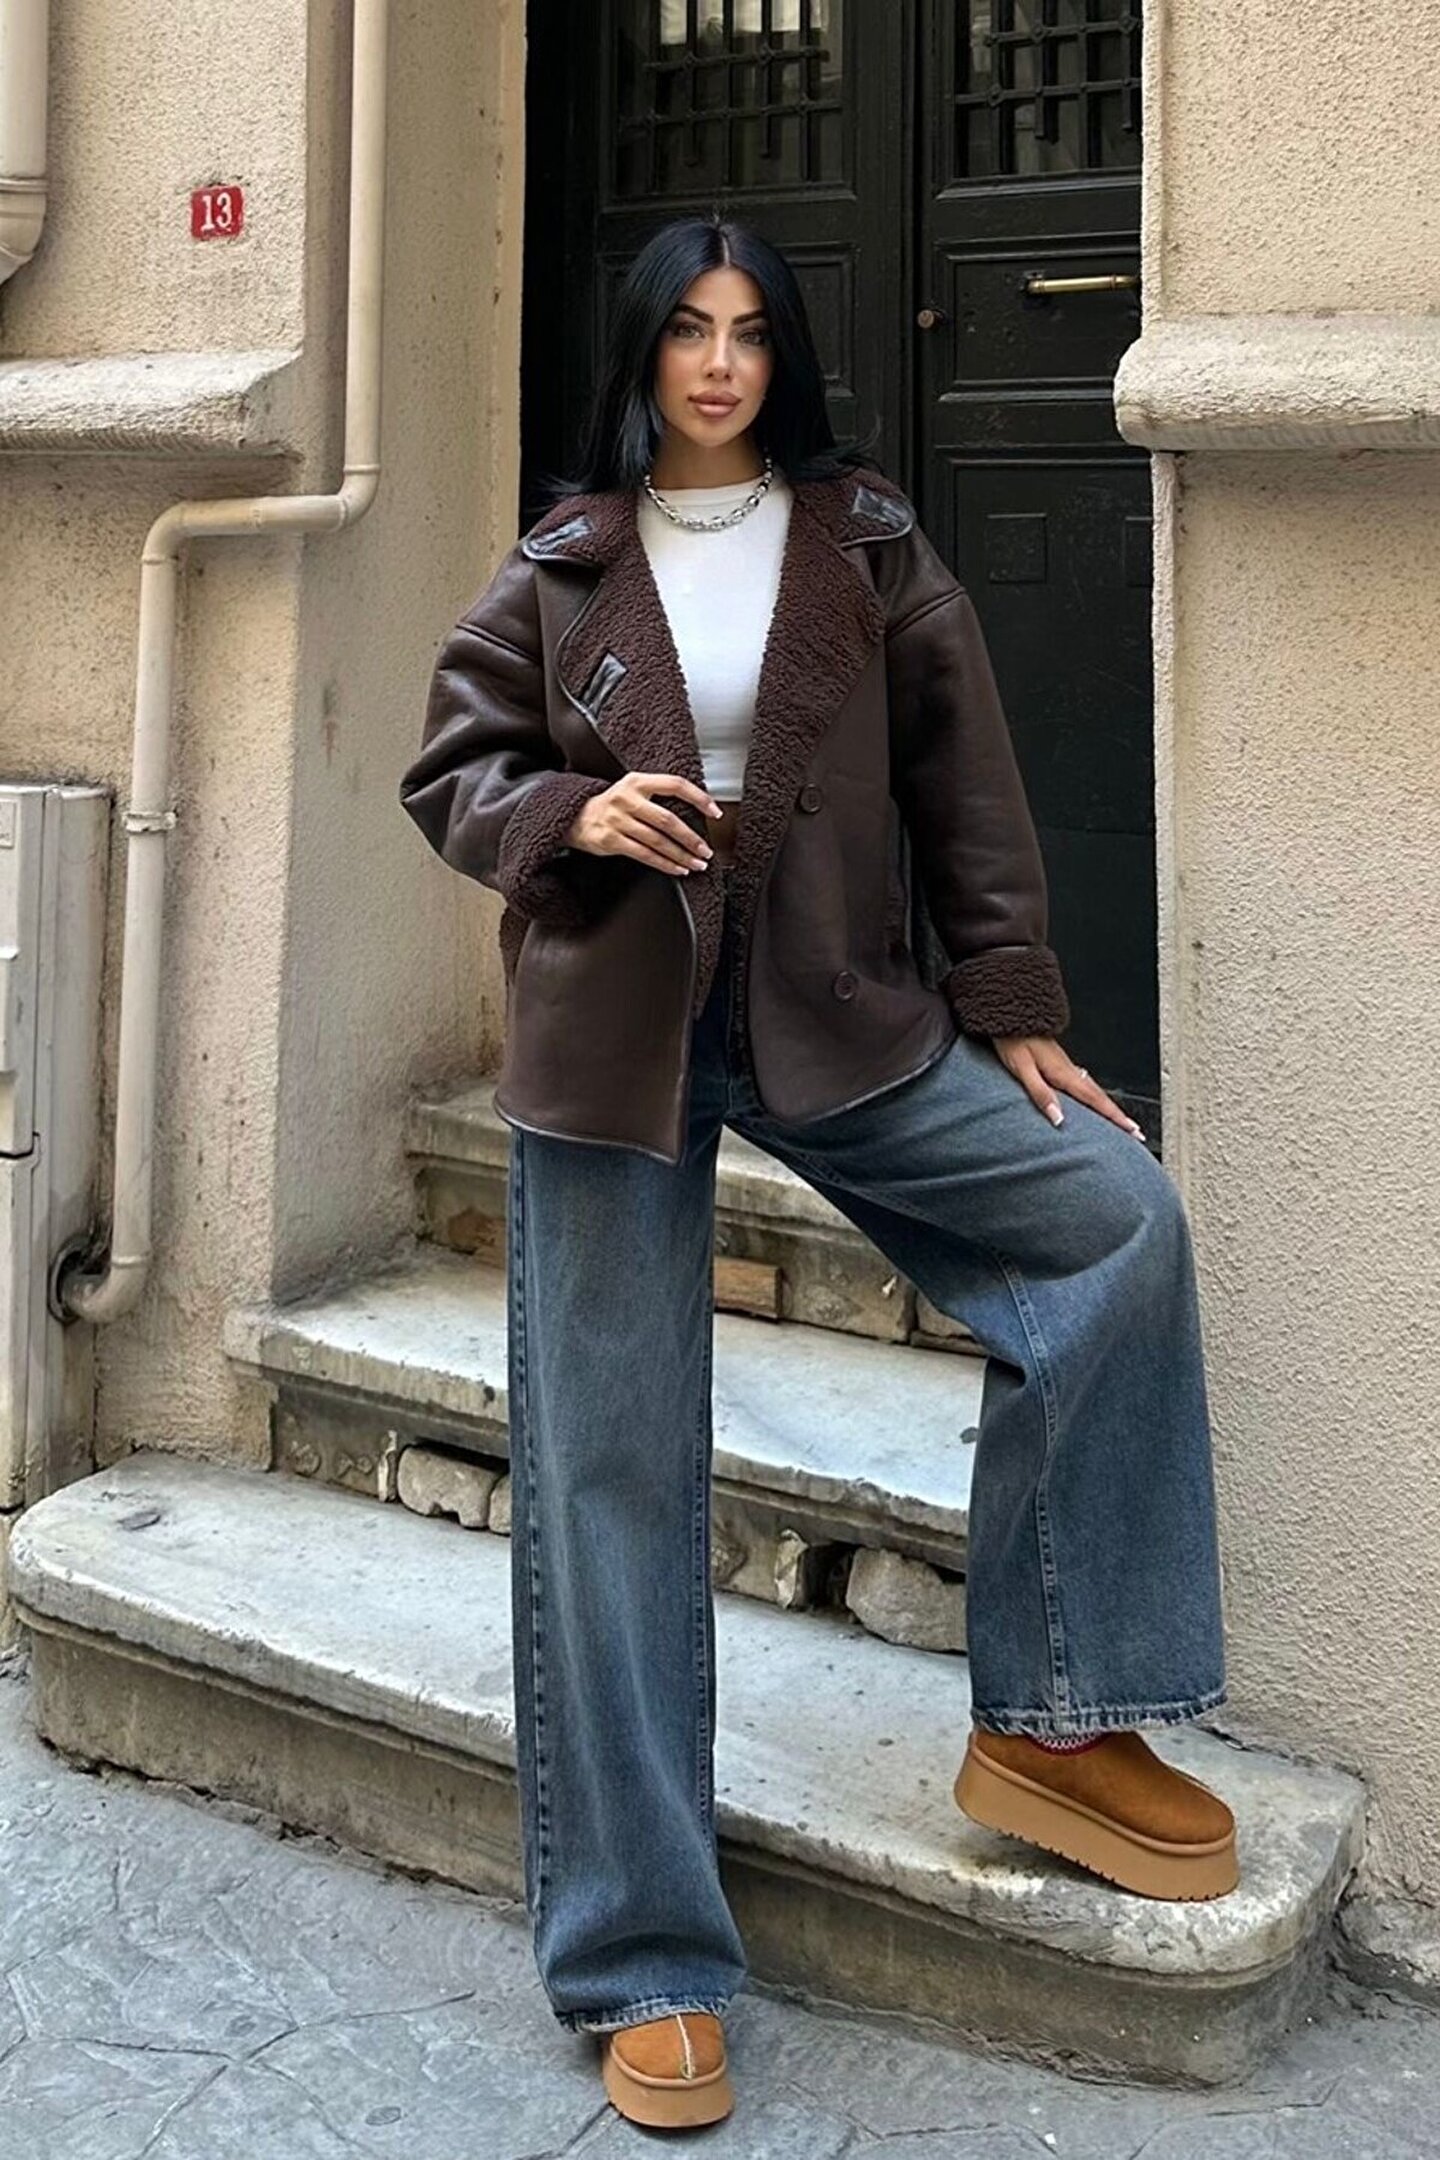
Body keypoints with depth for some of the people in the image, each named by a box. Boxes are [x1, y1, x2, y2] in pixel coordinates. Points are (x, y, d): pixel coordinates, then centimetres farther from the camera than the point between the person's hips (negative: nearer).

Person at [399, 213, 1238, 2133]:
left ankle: (1043, 1719, -6)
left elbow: (966, 787, 5)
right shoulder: (560, 569, 5)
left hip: (833, 1015, 1)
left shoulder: (870, 548, 5)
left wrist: (1014, 1013, 1)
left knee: (1121, 1215, -18)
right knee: (610, 1471, -1)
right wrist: (574, 813, -13)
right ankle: (643, 1962, 10)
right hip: (608, 1036, -1)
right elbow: (451, 775, 8)